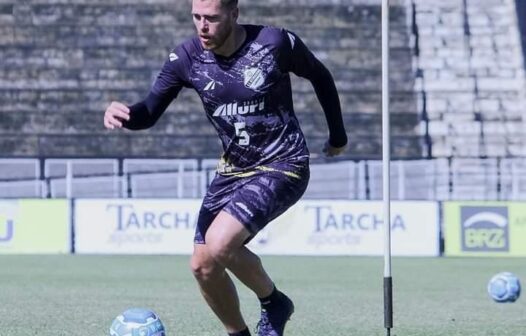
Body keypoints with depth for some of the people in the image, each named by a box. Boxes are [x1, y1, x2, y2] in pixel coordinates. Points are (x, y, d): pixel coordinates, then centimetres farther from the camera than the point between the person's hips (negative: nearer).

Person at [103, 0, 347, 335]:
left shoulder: (276, 43, -17)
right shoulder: (187, 57, -8)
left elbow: (320, 77, 2)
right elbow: (150, 112, -11)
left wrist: (338, 136, 14)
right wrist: (124, 114, -36)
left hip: (282, 167, -6)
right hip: (233, 169, 6)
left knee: (219, 244, -25)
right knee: (202, 266, 1)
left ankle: (273, 302, 2)